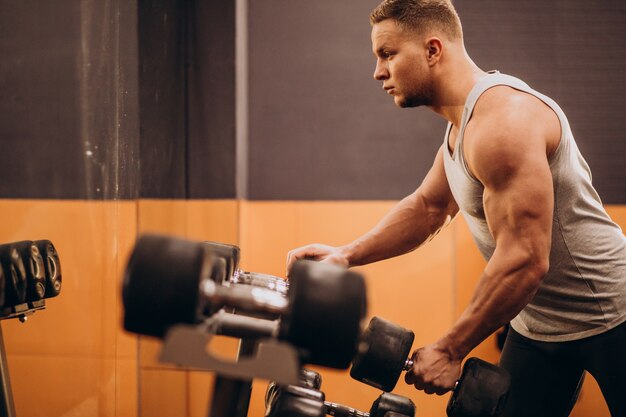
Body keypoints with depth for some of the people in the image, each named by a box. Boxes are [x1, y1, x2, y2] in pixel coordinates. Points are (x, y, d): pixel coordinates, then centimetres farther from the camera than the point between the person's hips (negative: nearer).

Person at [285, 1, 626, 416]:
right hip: (539, 321, 9)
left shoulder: (502, 117, -26)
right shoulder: (462, 122, 6)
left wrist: (450, 351, -22)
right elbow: (428, 207, 15)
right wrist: (346, 255, 0)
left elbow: (523, 260, -29)